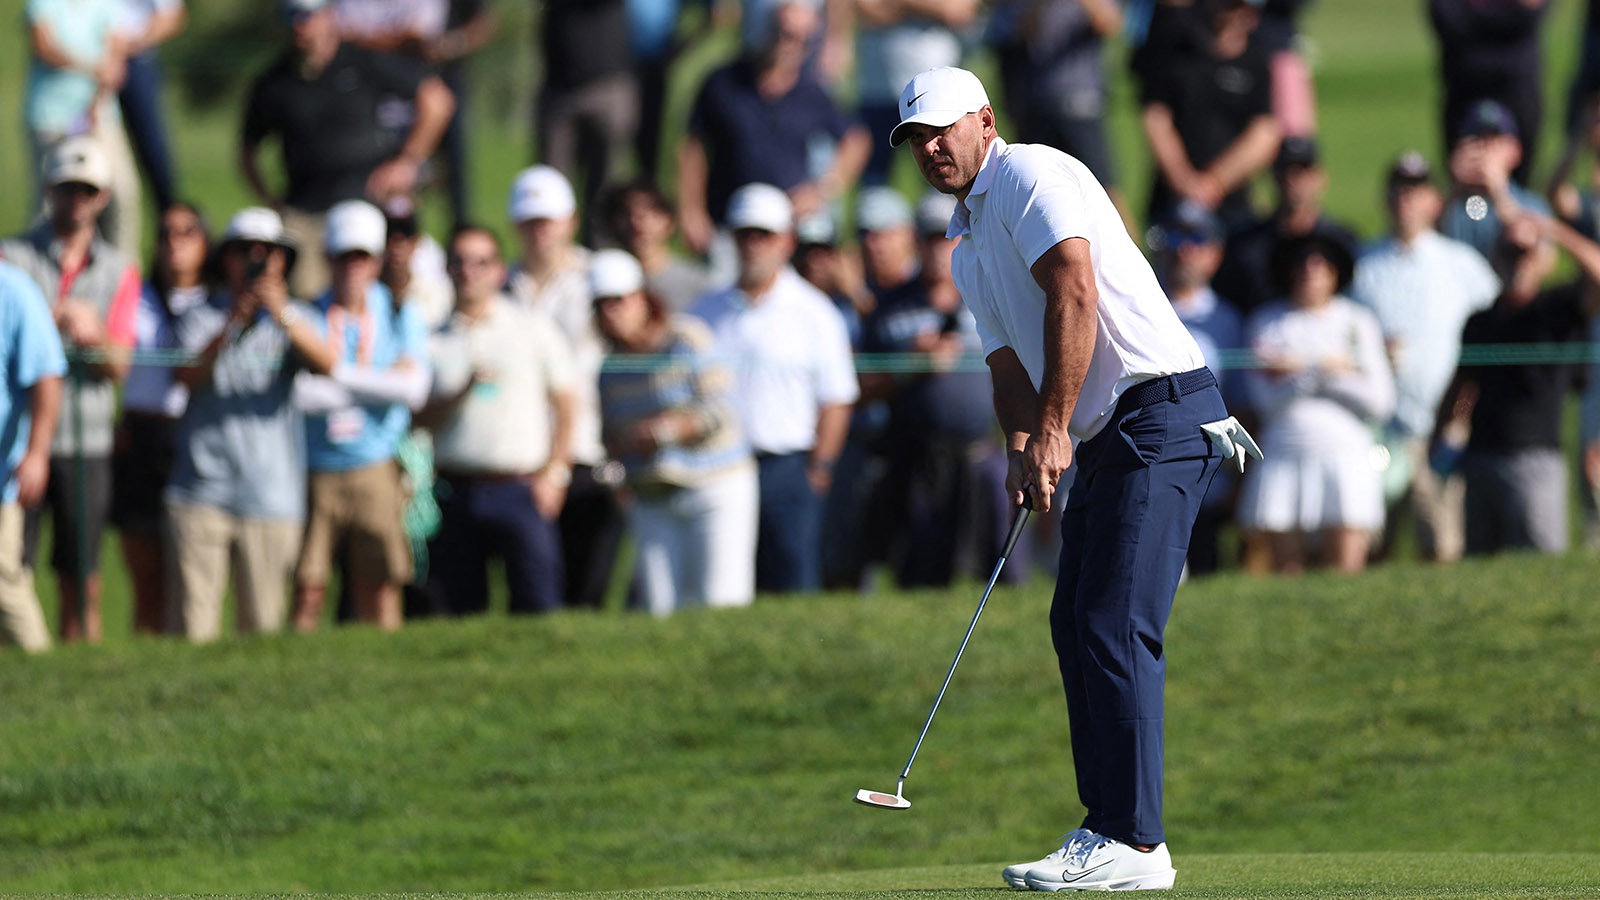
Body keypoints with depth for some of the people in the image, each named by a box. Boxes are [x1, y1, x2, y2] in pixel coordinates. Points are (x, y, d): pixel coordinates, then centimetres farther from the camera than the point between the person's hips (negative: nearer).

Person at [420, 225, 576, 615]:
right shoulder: (435, 340, 9)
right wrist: (465, 390, -14)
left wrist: (554, 473, -3)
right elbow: (422, 419, 3)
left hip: (520, 490, -2)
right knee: (461, 609, 3)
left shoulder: (533, 326, 7)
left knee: (538, 606, -10)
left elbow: (564, 405, 7)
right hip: (456, 491, 2)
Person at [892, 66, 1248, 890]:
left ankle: (1133, 842, -16)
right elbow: (1011, 363, 21)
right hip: (1105, 438, 11)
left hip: (1162, 412, -11)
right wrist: (1021, 449, 0)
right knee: (1075, 622, 10)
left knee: (1115, 624, -14)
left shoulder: (1031, 176, -7)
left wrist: (1053, 429, -20)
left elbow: (1075, 296, -19)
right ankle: (1108, 825, 14)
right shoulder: (968, 250, 23)